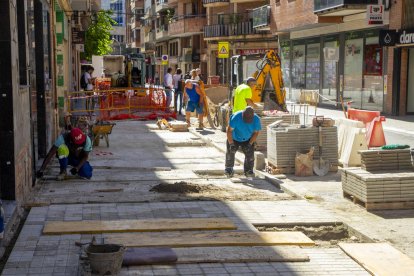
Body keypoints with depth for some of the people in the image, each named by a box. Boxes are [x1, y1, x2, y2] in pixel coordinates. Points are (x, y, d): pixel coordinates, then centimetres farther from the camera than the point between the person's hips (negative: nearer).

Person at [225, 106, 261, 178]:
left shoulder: (256, 119, -23)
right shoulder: (236, 117, -31)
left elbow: (256, 132, -10)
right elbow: (229, 130, -25)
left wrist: (250, 144, -17)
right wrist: (231, 144, -26)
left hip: (247, 140, 2)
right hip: (234, 138, -1)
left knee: (249, 153, -13)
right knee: (230, 152, -12)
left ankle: (248, 170, -1)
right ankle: (229, 169, 5)